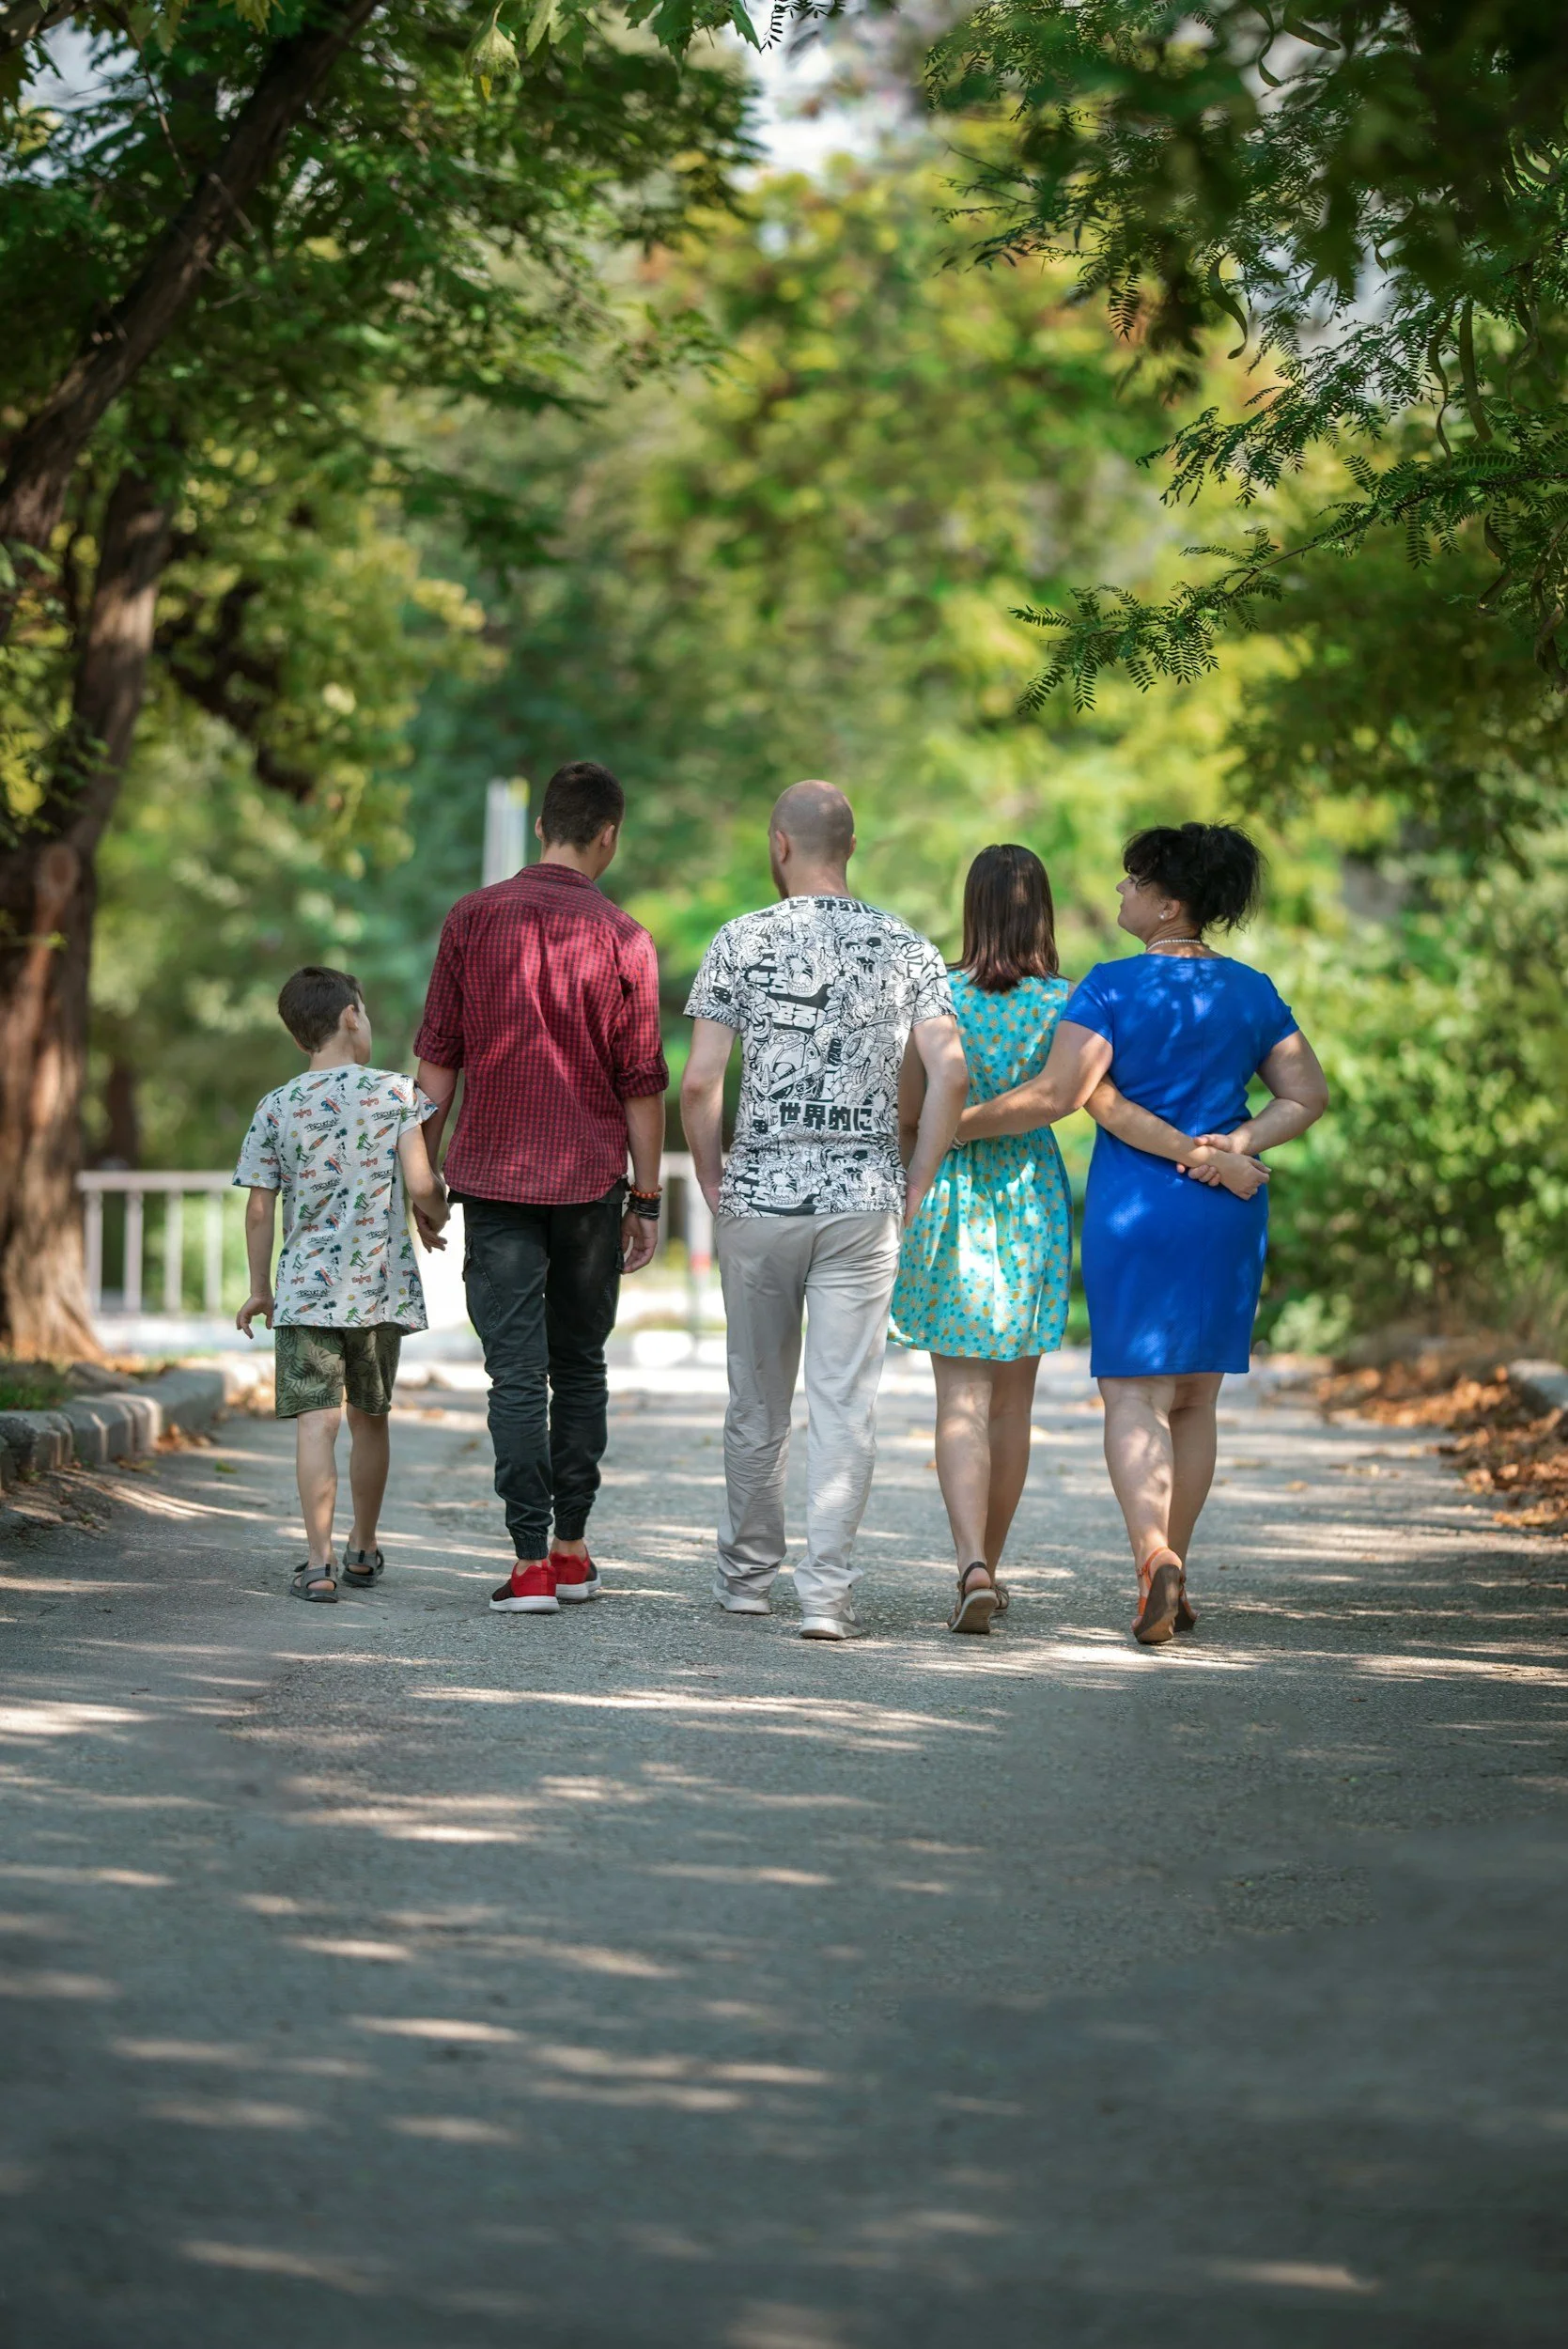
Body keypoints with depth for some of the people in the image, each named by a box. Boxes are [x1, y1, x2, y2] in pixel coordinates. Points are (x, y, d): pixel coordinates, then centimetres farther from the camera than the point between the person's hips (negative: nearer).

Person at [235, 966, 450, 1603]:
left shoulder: (276, 1108, 1)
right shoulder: (395, 1092, -3)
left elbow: (259, 1210, 2)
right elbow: (420, 1184, -10)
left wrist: (259, 1289, 13)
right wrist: (437, 1217, 13)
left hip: (305, 1288, -1)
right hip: (381, 1286, 1)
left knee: (316, 1419, -6)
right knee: (369, 1418, 16)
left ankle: (318, 1562, -16)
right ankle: (363, 1550, 30)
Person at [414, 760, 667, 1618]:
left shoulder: (473, 920, 0)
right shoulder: (619, 937, -4)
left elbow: (437, 1062, 2)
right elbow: (641, 1083, -2)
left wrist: (423, 1170, 10)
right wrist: (645, 1199, 6)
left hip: (494, 1177, 0)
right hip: (590, 1181, 0)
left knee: (517, 1373, -2)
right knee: (580, 1366, 14)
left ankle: (531, 1563, -8)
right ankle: (571, 1550, 19)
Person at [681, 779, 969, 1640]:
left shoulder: (741, 942, -3)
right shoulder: (904, 949, 2)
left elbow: (699, 1082, -9)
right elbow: (949, 1070, -8)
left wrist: (713, 1181, 4)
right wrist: (916, 1185, 1)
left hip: (759, 1198, 0)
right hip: (863, 1204, 0)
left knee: (757, 1400, 13)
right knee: (845, 1404, 0)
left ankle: (748, 1572, 25)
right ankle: (828, 1588, -7)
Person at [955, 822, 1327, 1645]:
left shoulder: (1113, 987, -10)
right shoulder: (1251, 991, 6)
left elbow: (1056, 1093, -17)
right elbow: (1307, 1094, 4)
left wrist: (953, 1125, -8)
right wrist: (1233, 1147, -4)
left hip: (1135, 1207, -4)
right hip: (1229, 1212, 4)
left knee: (1133, 1398, -4)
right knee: (1194, 1397, 15)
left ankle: (1154, 1556, -27)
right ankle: (1172, 1578, 19)